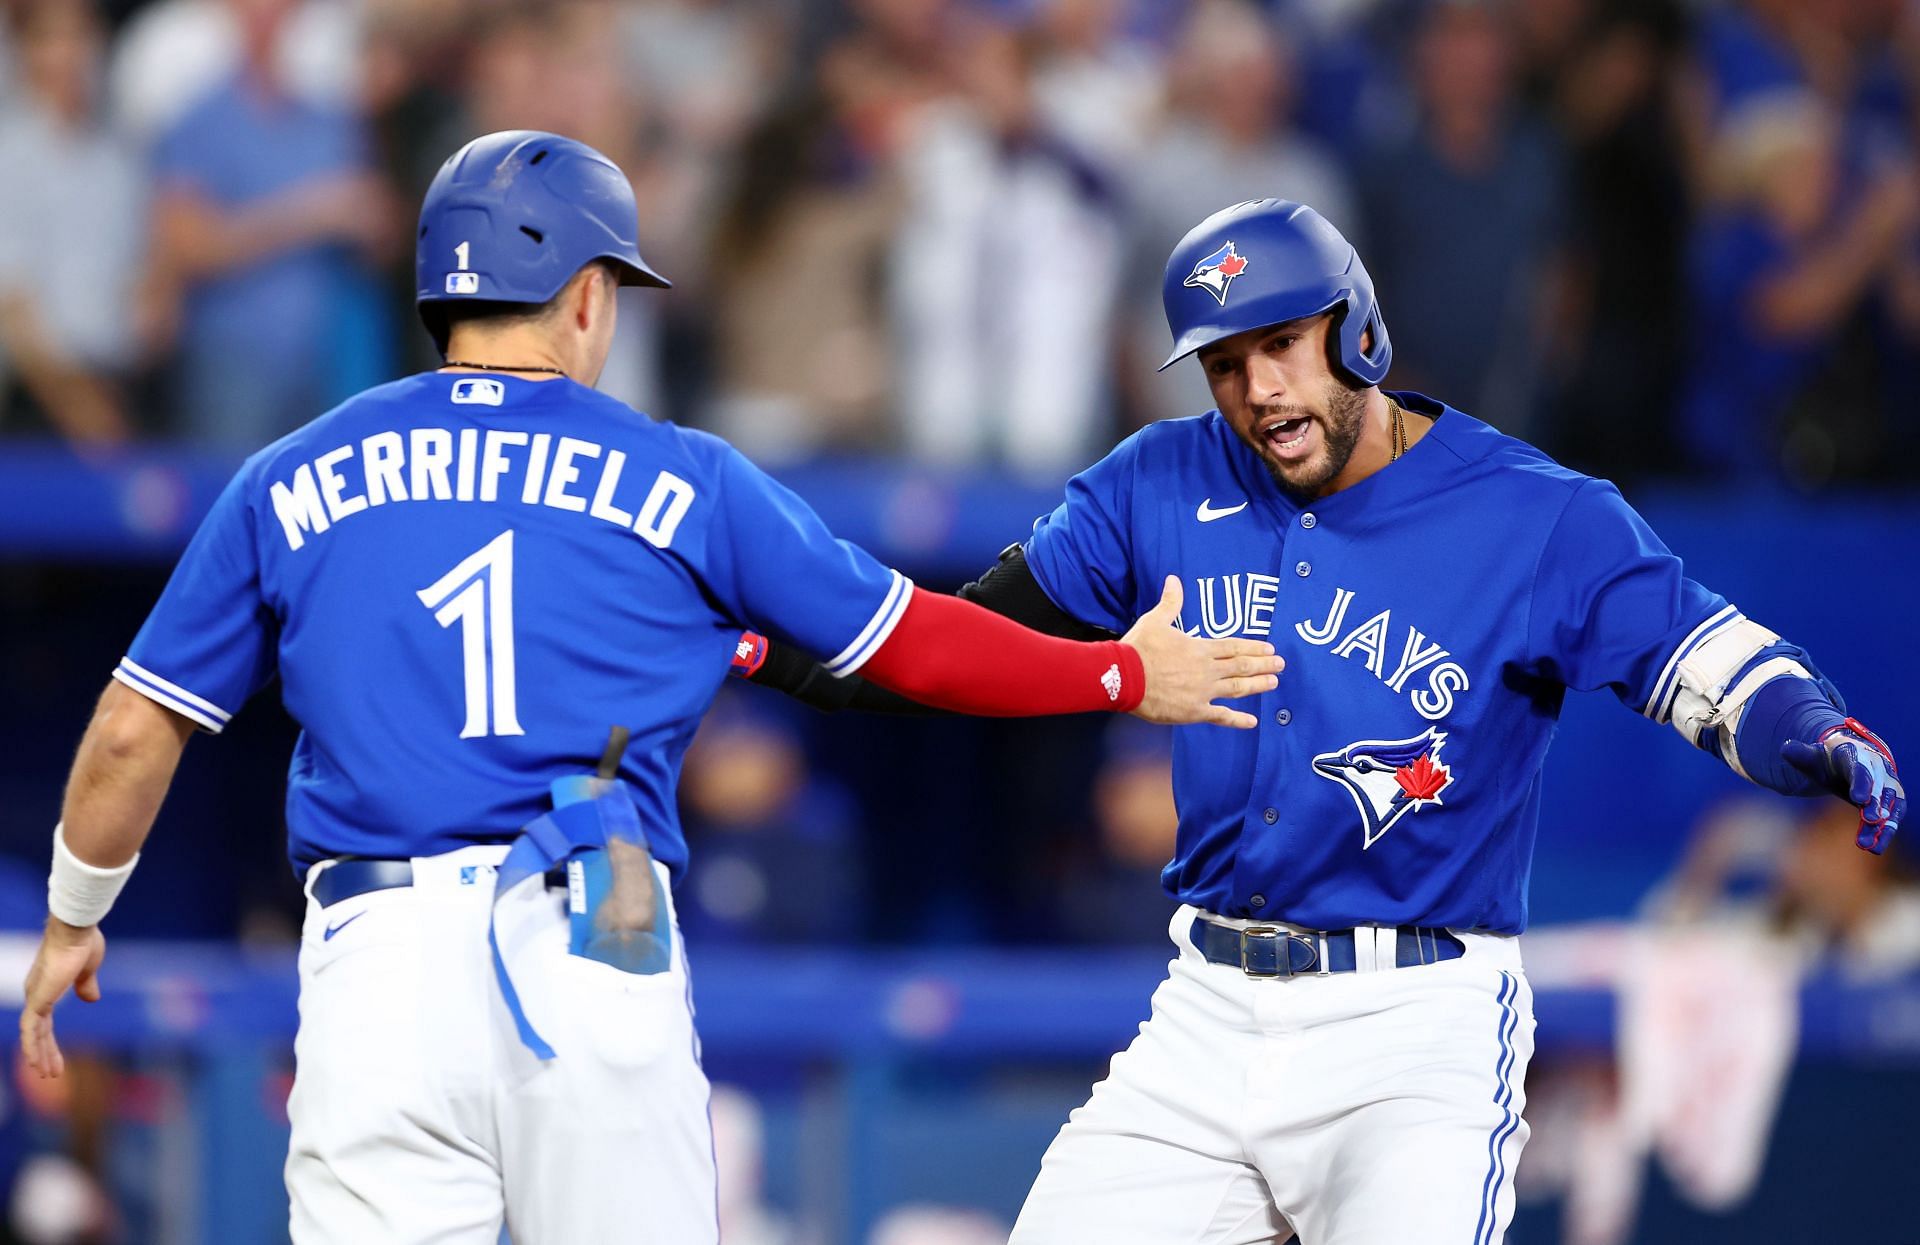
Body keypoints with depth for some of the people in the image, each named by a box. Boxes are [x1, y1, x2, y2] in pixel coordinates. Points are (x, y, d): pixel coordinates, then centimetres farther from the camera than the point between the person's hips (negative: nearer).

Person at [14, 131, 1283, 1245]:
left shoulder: (289, 483, 12)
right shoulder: (683, 481, 10)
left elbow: (132, 737, 15)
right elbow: (913, 643, 16)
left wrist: (73, 919, 31)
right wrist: (1128, 678, 31)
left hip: (378, 955, 1)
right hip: (596, 956, -1)